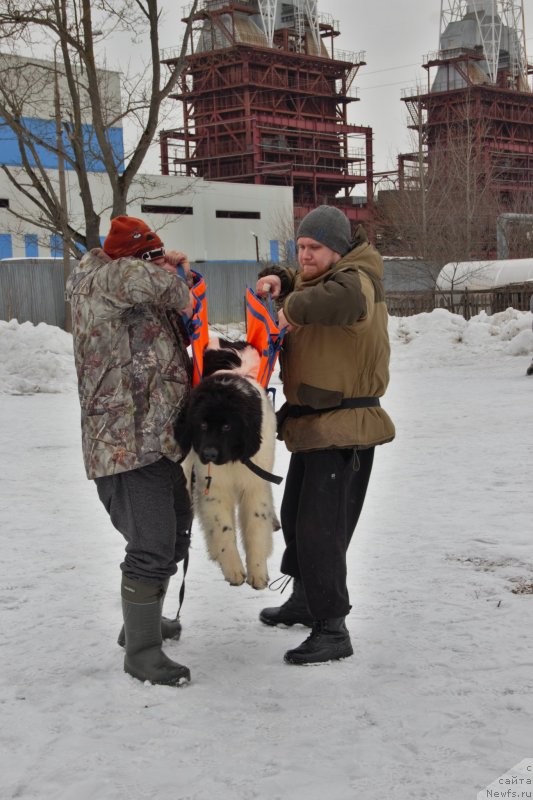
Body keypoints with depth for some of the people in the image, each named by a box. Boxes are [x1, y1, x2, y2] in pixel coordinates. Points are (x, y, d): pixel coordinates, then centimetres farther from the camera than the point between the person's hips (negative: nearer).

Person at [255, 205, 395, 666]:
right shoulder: (315, 280, 14)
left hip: (344, 429, -10)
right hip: (310, 425, 11)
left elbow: (343, 299, -42)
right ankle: (305, 601, 40)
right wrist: (277, 282, 3)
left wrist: (294, 307, -28)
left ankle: (333, 630, -2)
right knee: (295, 519, 22)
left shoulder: (357, 281, -18)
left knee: (319, 529, -11)